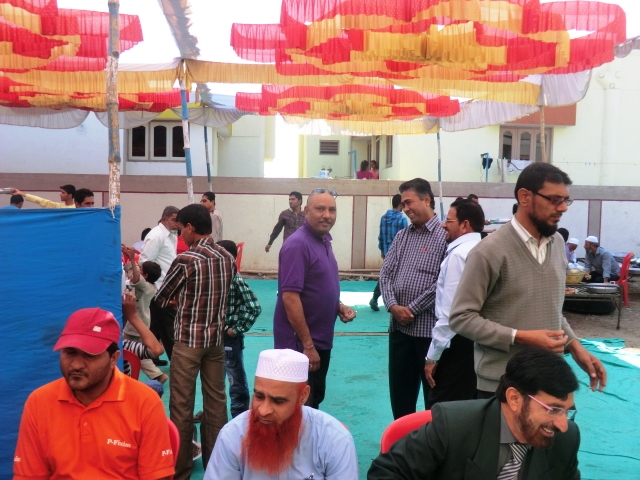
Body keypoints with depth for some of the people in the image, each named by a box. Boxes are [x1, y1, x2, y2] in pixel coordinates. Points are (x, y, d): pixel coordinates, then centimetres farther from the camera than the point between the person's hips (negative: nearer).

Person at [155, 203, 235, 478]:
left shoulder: (185, 260, -15)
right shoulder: (228, 258, 3)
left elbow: (160, 300, -3)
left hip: (188, 340, -6)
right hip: (216, 338, 6)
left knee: (182, 405, 5)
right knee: (216, 401, 13)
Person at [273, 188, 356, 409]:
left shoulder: (324, 240, 8)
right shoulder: (298, 244, -20)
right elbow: (289, 297, -24)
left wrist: (339, 306, 2)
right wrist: (307, 344, -22)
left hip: (321, 340, 9)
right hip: (300, 344, -9)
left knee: (315, 400, 21)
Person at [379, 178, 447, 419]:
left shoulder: (444, 235, -8)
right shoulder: (402, 236, 12)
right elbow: (386, 273, 7)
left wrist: (412, 309, -12)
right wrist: (393, 306, -9)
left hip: (430, 328, -6)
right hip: (399, 326, 6)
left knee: (434, 392, 8)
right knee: (399, 389, 16)